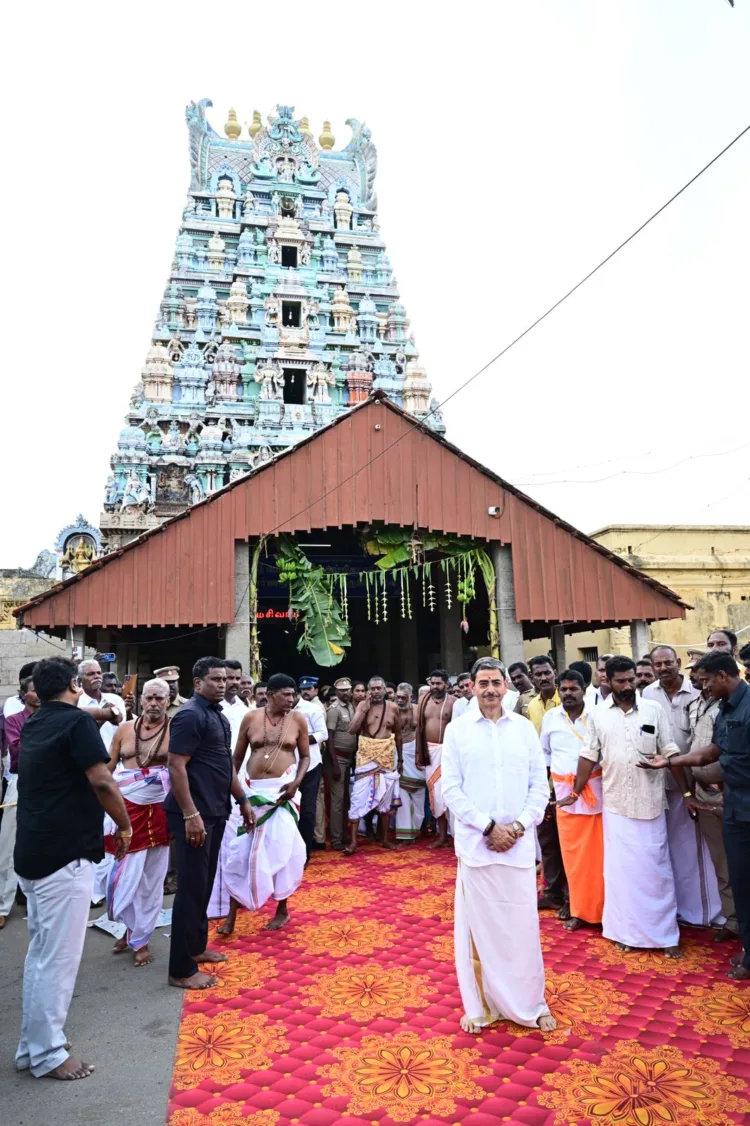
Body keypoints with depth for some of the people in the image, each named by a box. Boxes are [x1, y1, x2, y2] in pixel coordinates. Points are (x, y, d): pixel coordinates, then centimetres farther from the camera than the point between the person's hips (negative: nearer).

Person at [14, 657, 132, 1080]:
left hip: (34, 853, 9)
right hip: (65, 855, -9)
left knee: (41, 952, 19)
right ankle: (48, 1053, 13)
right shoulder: (77, 721, -15)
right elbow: (102, 782, -21)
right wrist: (125, 824, -6)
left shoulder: (35, 724, 12)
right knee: (59, 957, 2)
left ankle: (31, 1046, 29)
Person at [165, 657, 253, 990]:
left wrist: (243, 800, 20)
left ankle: (197, 947, 33)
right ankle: (182, 969, 9)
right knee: (192, 887, -2)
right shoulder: (190, 715, -15)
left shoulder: (219, 716, 13)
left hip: (215, 812, 9)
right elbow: (176, 766, -20)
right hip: (195, 814, -9)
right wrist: (190, 815, -24)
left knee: (205, 884, 18)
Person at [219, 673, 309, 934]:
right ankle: (231, 915, 17)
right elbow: (238, 756, 6)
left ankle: (282, 909, 25)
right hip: (253, 790, 1)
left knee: (282, 850, 5)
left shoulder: (298, 719, -2)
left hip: (283, 791, -1)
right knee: (241, 851, 4)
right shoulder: (251, 717, -1)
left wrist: (297, 781, -11)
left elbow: (305, 756, 5)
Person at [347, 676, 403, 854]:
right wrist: (365, 709, -18)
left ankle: (385, 839, 22)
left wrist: (400, 759, 10)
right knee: (359, 796, -6)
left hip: (387, 755, 2)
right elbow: (352, 730, -13)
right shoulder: (362, 705, -3)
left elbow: (398, 734, 9)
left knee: (386, 797, 10)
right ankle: (353, 841, -2)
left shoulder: (392, 708, 1)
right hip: (366, 755, -2)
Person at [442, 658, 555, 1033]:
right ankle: (479, 1005, 25)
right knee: (477, 924, 8)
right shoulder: (457, 729, -3)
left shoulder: (525, 728, 3)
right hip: (475, 842, -1)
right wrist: (489, 827, -11)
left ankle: (531, 1003, 28)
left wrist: (518, 826, -8)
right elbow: (451, 789, -5)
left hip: (519, 843, 1)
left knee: (523, 924, 10)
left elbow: (540, 786, 5)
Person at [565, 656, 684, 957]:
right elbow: (589, 756, 4)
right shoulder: (597, 714, -1)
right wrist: (576, 791, 5)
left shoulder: (654, 709, -3)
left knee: (657, 868, 7)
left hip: (651, 802, 0)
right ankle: (625, 930, 22)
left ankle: (666, 933, 20)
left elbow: (670, 753, 0)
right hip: (616, 803, 1)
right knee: (620, 868, 8)